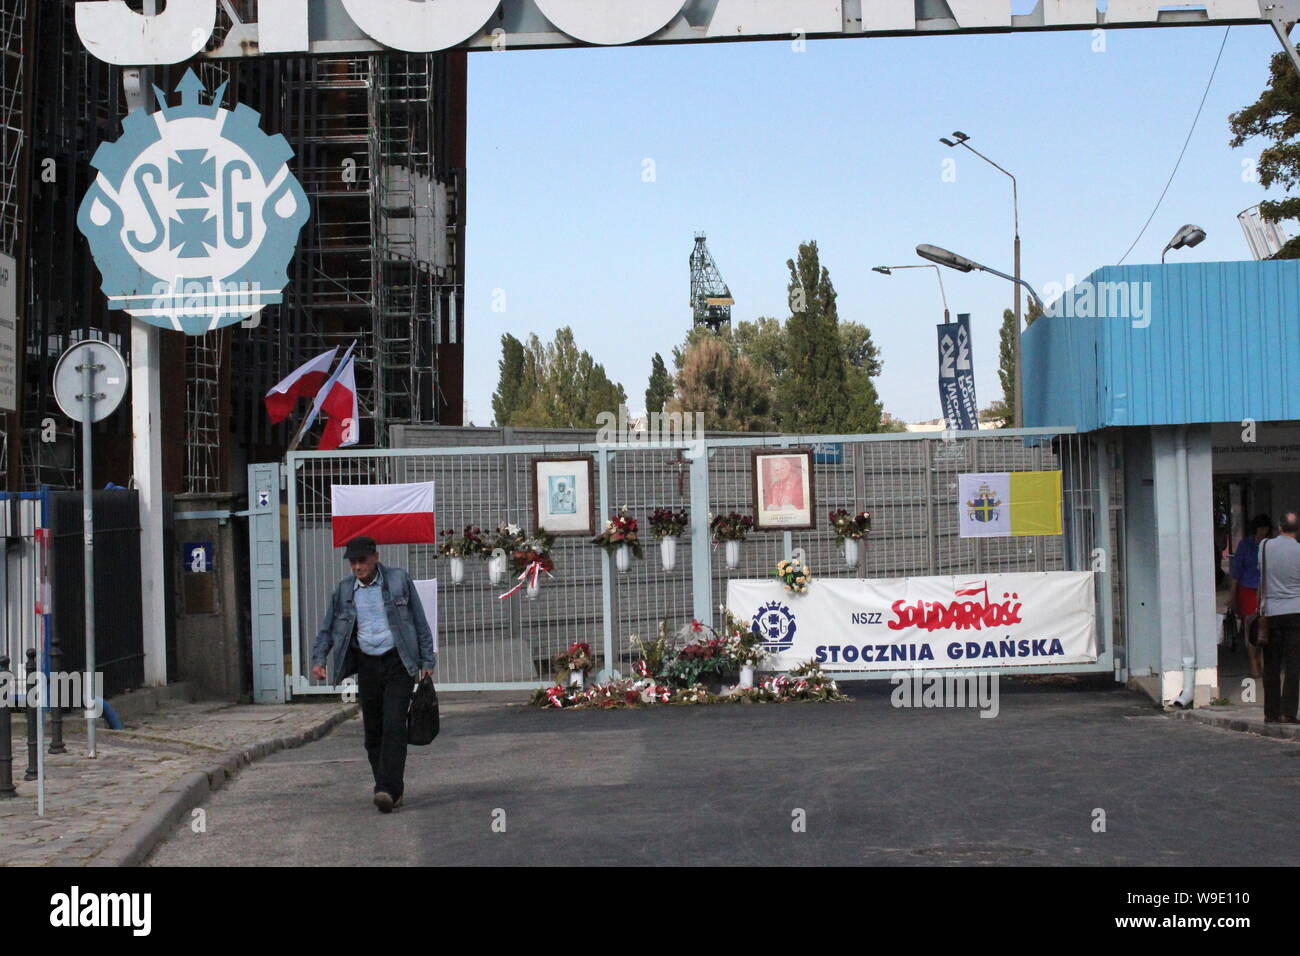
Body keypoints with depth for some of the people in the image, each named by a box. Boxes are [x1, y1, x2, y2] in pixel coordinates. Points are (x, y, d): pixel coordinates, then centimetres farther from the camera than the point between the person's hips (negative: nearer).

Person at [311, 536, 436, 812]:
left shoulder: (399, 580, -2)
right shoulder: (344, 590, 5)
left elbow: (419, 621, 3)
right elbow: (328, 629, 13)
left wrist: (427, 660, 0)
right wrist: (318, 659, -2)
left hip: (399, 663, -4)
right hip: (367, 665, 4)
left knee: (394, 725, -15)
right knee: (373, 730, 4)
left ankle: (389, 789, -20)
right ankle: (389, 789, 13)